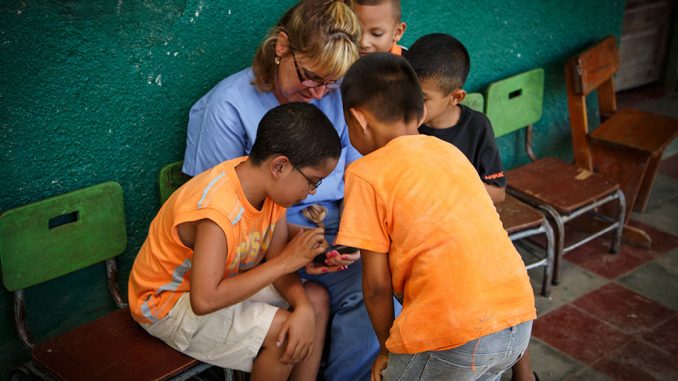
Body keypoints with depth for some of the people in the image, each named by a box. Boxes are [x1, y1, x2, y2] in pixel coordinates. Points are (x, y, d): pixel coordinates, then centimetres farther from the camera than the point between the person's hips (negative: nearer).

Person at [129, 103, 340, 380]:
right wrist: (285, 261, -34)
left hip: (222, 279, 8)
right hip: (168, 303, -8)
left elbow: (276, 259, -6)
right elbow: (204, 301, -40)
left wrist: (303, 307, -25)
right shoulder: (217, 211, -36)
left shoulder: (269, 181, -11)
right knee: (280, 330, -23)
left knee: (316, 298, -1)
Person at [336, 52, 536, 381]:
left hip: (456, 335, -6)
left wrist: (387, 348, 16)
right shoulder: (449, 151, 15)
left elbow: (377, 285, -1)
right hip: (519, 317, 6)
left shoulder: (367, 173, -2)